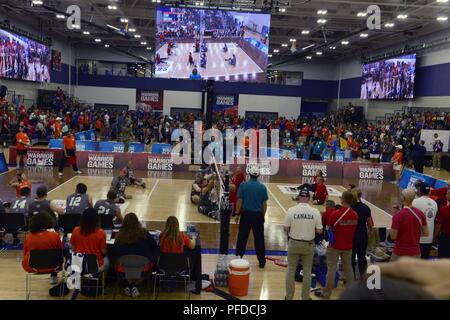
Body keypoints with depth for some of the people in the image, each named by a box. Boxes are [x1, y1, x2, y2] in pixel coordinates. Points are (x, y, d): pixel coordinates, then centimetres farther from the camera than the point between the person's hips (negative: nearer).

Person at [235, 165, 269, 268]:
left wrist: (237, 213, 6)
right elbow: (264, 204, 1)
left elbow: (239, 201, -5)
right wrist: (263, 215, 13)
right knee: (259, 239, 8)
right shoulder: (262, 187, -2)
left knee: (242, 237, 9)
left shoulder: (243, 185, -6)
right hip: (258, 215, 1)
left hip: (246, 214, -1)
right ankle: (262, 261, 14)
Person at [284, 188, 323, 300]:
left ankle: (289, 297, 22)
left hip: (293, 243, 0)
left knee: (291, 270, 14)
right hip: (309, 245, 1)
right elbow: (319, 231, -6)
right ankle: (305, 297, 25)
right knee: (307, 272, 15)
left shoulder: (291, 210, -12)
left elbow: (286, 229, -8)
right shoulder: (315, 212, -10)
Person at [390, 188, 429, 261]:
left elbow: (393, 236, -15)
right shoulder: (420, 214, -3)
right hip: (415, 253, 4)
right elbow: (426, 233, 5)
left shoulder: (398, 215, -19)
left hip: (400, 253, -4)